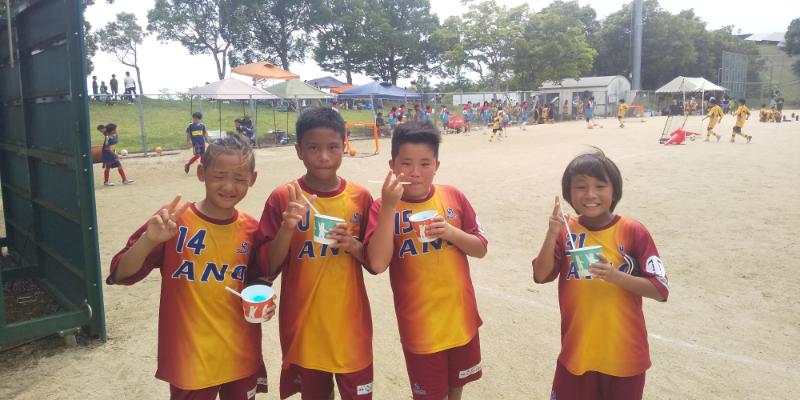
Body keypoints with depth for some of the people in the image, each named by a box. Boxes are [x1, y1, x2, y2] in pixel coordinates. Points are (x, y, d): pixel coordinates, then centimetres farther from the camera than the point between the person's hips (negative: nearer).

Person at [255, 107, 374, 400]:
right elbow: (267, 268, -8)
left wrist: (353, 245, -16)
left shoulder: (360, 197, -3)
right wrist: (287, 228, -23)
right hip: (303, 326, -1)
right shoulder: (282, 198, -8)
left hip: (350, 324, 1)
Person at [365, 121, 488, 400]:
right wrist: (389, 207, -27)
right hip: (419, 325, -3)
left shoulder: (454, 197, -4)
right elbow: (377, 264, -23)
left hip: (461, 317, 3)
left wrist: (452, 233, -18)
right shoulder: (384, 208, -12)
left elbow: (481, 248, 2)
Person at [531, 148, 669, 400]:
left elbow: (660, 290, -10)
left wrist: (616, 276, -25)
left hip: (624, 355, -1)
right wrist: (552, 234, -22)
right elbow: (541, 276, -10)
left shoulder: (633, 232, -10)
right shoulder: (565, 232, -3)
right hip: (577, 352, 2)